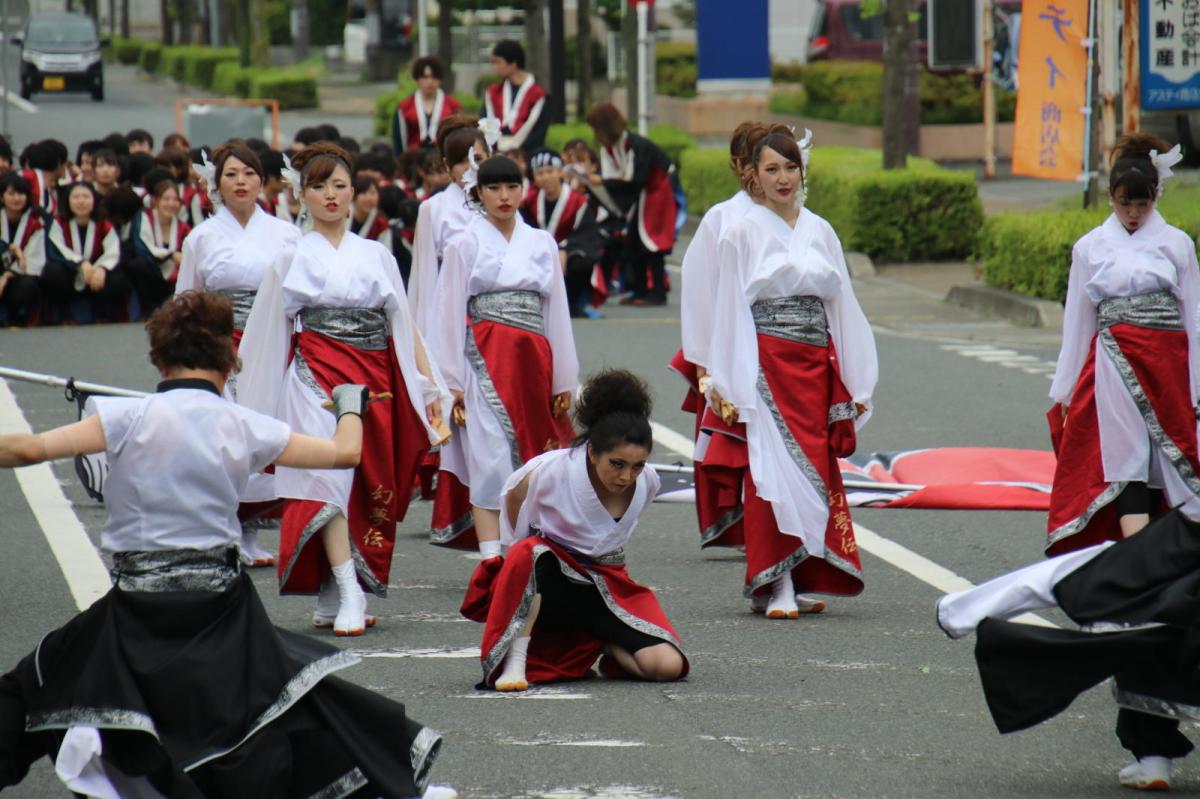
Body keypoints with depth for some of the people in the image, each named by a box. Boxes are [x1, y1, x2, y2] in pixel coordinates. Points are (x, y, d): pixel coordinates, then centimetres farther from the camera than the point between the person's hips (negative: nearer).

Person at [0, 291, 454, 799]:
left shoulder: (131, 419, -8)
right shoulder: (243, 428, 0)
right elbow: (346, 452, 7)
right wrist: (350, 404, 27)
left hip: (138, 610, -2)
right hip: (218, 605, 2)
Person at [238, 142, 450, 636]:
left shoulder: (376, 256, 14)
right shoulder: (293, 259, 8)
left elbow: (403, 326, 14)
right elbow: (269, 332, 10)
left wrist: (428, 386, 6)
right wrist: (255, 407, 9)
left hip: (374, 382, 3)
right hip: (317, 377, -3)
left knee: (374, 484, 0)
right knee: (330, 477, -18)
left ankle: (329, 601, 8)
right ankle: (348, 596, -24)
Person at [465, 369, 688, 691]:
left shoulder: (647, 481, -8)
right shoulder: (553, 470, -20)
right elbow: (514, 496, 2)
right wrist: (527, 551, 10)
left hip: (608, 584, 4)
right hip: (548, 580, -4)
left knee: (669, 666, -18)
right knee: (528, 554, -42)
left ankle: (608, 646, 15)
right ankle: (515, 661, -32)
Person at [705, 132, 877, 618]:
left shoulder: (820, 232, 12)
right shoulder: (742, 234, 1)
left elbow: (842, 305, 14)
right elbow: (730, 311, -1)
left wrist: (855, 382, 11)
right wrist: (727, 387, -6)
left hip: (816, 367, 4)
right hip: (766, 368, -4)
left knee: (815, 471, 4)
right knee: (773, 469, -8)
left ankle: (803, 581, 10)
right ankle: (778, 587, -9)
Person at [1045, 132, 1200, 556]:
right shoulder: (1090, 248, 10)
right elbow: (1077, 321, 14)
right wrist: (1065, 390, 13)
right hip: (1112, 367, 0)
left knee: (1164, 458, -1)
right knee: (1125, 460, -12)